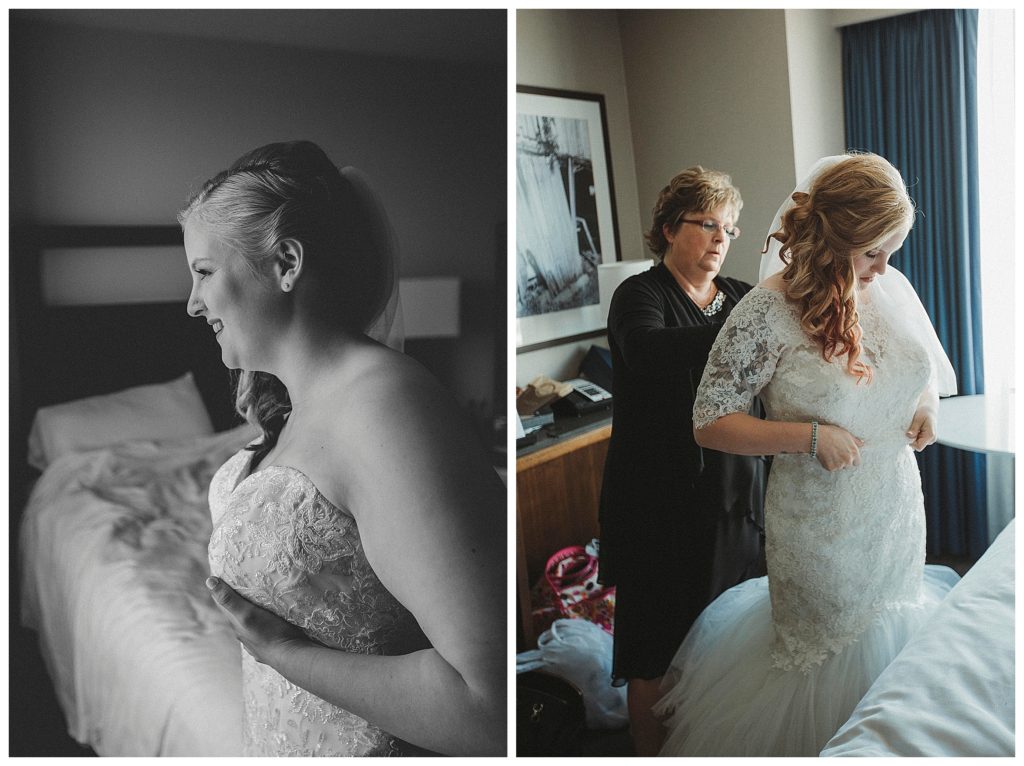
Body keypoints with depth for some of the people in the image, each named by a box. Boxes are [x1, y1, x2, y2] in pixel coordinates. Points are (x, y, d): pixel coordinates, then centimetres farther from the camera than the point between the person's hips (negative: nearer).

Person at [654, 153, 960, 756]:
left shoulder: (894, 287, -3)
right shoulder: (766, 312, -20)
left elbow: (930, 366, 16)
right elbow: (710, 425, -17)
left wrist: (928, 405, -6)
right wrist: (810, 437, -25)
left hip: (899, 509, 6)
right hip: (820, 526, -6)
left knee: (894, 638, 23)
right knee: (829, 656, 12)